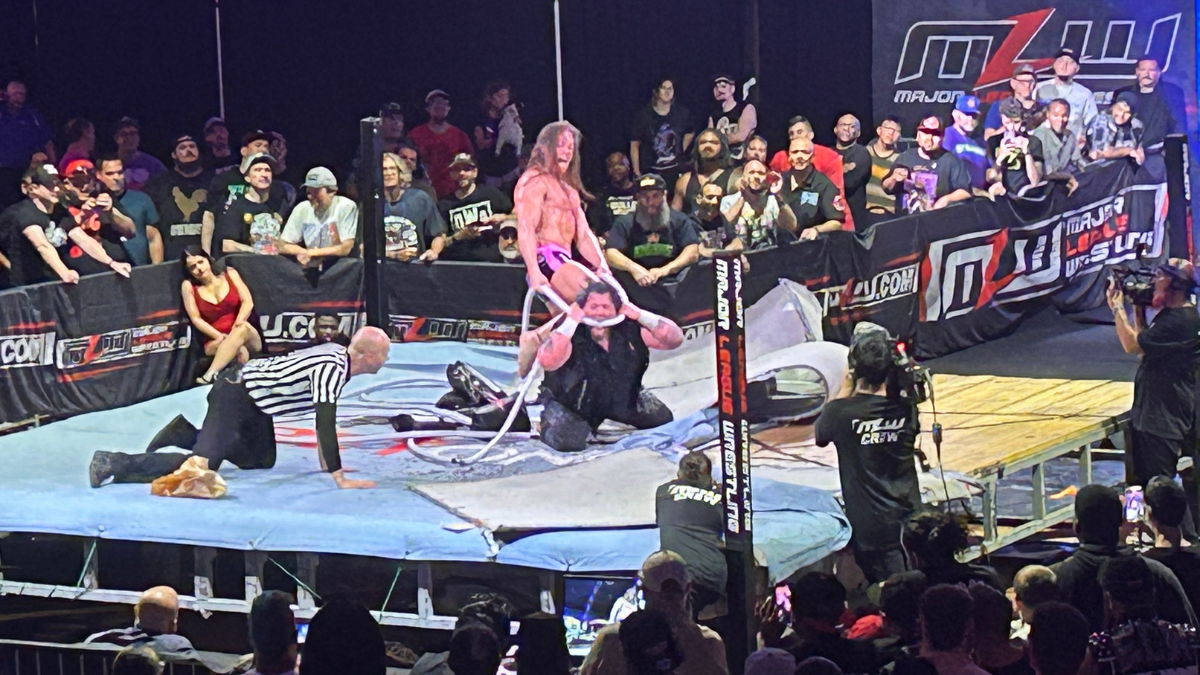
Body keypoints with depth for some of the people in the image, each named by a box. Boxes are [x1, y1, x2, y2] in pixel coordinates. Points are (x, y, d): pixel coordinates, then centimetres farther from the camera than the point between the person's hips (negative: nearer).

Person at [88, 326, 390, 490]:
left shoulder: (338, 355, 8)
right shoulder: (332, 369, -23)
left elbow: (325, 419, 20)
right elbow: (325, 425, -29)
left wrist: (328, 463, 21)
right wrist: (340, 479, -28)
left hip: (253, 403, 10)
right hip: (236, 397, -10)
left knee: (263, 460, 25)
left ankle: (186, 433, 23)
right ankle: (113, 463, -18)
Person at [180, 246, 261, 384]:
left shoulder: (230, 274, 4)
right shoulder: (189, 286, 0)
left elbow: (248, 302, -4)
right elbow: (196, 319, -4)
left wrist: (238, 324, -21)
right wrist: (219, 336, -17)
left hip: (247, 337, 0)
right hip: (216, 341, 0)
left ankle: (210, 375, -49)